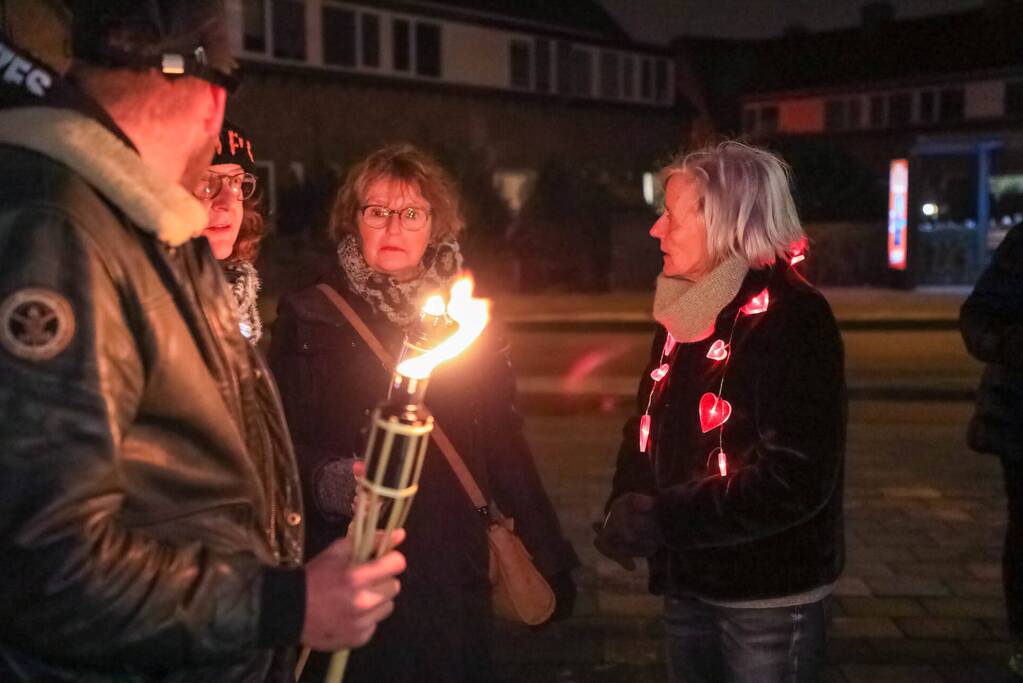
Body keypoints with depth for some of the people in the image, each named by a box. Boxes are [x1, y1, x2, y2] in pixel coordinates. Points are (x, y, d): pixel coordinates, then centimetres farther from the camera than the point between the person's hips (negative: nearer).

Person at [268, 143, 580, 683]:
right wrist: (326, 481, -25)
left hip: (451, 573, 2)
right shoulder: (308, 316, 0)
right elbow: (284, 442, -4)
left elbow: (504, 446, 9)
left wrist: (550, 557, 8)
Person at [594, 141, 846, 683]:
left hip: (768, 600, -7)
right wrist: (626, 506, -7)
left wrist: (660, 519, -23)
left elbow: (795, 479, -25)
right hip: (688, 586, 7)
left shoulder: (791, 317, -18)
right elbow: (653, 429, 12)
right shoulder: (685, 313, 5)